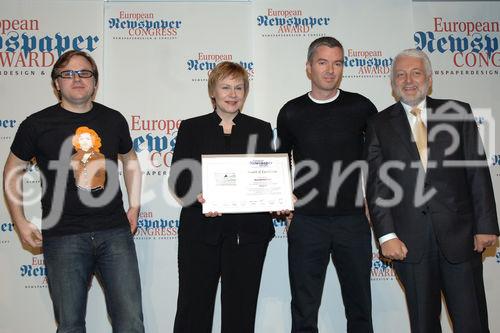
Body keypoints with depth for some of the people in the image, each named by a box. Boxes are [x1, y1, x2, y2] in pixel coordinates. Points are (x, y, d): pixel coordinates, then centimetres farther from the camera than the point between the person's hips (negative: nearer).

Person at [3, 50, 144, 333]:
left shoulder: (114, 120, 7)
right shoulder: (37, 124, 0)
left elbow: (130, 161, 22)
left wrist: (134, 207, 14)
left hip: (115, 233, 2)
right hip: (63, 237, -1)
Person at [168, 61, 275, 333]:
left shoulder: (261, 129, 12)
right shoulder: (191, 128, 8)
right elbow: (177, 179, 0)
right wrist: (199, 197, -19)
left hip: (247, 233, 1)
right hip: (201, 231, -1)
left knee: (241, 310, 7)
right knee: (193, 309, 2)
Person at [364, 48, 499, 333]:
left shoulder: (459, 113, 7)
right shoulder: (380, 125, 6)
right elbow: (376, 185, 2)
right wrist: (386, 235, -6)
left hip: (459, 234, 0)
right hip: (410, 241, 0)